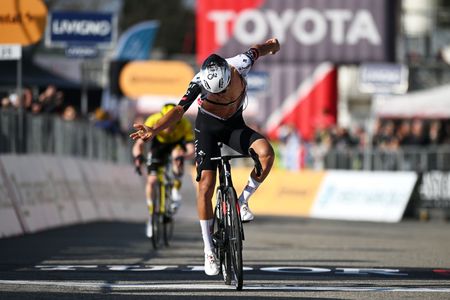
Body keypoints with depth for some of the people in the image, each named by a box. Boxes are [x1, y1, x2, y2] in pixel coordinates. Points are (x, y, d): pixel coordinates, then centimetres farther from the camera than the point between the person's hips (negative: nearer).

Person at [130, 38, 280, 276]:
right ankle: (208, 249, -2)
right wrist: (154, 130, -52)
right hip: (208, 128, -2)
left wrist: (271, 45, 19)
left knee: (266, 153, -27)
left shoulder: (240, 66, -26)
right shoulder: (200, 82, -30)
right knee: (206, 187, -13)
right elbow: (179, 110, -35)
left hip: (235, 126, 2)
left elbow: (256, 51, -3)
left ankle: (242, 201, -6)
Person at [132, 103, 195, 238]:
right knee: (151, 180, -12)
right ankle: (151, 215, 6)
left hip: (177, 143, -1)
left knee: (177, 155, -37)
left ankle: (176, 190, -16)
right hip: (159, 144, 1)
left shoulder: (185, 125, -35)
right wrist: (138, 156, -55)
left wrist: (183, 156, -62)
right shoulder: (153, 121, -34)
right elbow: (138, 145, -34)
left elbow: (191, 150, -40)